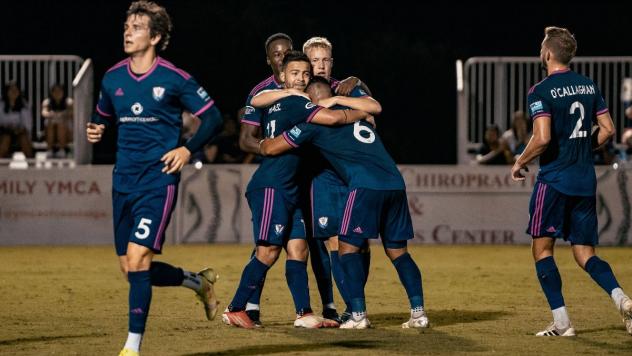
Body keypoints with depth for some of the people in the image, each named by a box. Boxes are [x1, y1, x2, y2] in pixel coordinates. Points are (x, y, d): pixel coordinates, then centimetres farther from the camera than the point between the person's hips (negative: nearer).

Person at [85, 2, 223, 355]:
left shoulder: (175, 79, -7)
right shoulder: (113, 78, 8)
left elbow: (214, 117, -1)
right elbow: (104, 116, 25)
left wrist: (188, 149, -13)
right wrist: (96, 130, 3)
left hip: (159, 179, -6)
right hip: (124, 180, 6)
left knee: (137, 260, -17)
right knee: (132, 269, 8)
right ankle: (199, 281, 34)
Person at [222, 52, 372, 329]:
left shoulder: (276, 105, 17)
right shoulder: (293, 103, -10)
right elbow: (332, 118, -19)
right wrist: (362, 114, -2)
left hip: (288, 190, 10)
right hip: (270, 186, -10)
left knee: (298, 248, 3)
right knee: (269, 250, -11)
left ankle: (305, 314, -1)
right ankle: (235, 310, -6)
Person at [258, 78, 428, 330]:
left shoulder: (314, 119, 8)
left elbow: (271, 148, 11)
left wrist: (262, 143, 34)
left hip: (366, 186, -6)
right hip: (395, 183, 6)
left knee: (348, 247, 3)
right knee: (397, 251, 13)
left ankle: (358, 315, -7)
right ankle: (418, 312, 4)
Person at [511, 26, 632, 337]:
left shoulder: (541, 92, -11)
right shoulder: (589, 86, 9)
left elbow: (542, 138, -21)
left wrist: (520, 163, -5)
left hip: (554, 180, -6)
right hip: (586, 181, 6)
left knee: (542, 249, 6)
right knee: (584, 253, 10)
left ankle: (561, 322, -1)